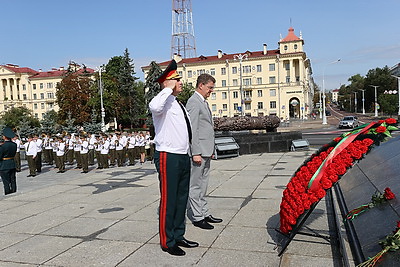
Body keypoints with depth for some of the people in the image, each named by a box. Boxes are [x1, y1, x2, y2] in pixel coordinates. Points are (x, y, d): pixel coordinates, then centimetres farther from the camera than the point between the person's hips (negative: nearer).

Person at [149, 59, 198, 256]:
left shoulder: (178, 104, 18)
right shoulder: (164, 102, -11)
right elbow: (154, 107, -37)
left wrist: (190, 153, 18)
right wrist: (169, 89, -23)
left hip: (183, 156, 9)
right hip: (168, 157, -9)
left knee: (181, 198, 16)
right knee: (168, 201, 0)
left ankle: (178, 236, 29)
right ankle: (167, 242, 13)